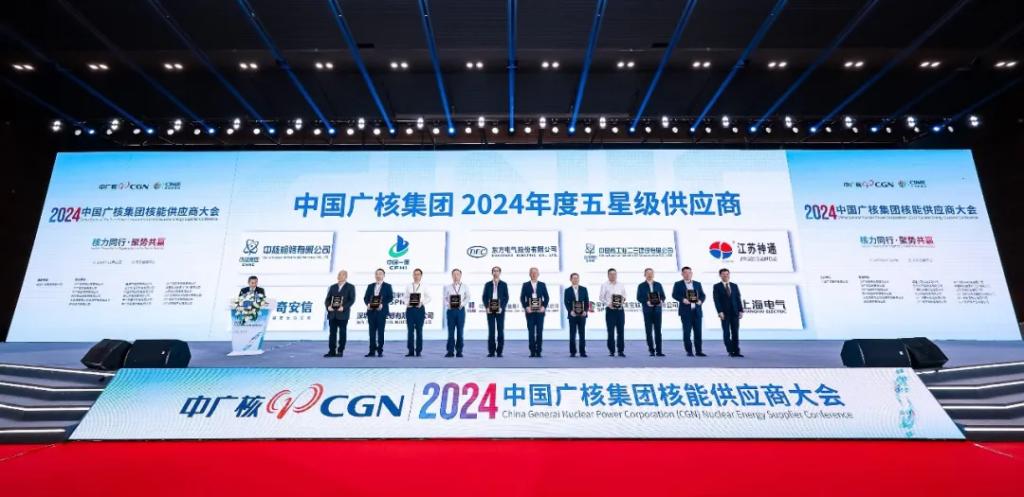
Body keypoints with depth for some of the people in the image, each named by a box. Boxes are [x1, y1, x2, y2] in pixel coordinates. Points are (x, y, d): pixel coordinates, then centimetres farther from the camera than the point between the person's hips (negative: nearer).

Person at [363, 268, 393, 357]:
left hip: (381, 311, -3)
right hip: (371, 311, 3)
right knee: (372, 331, 3)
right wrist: (368, 304, -9)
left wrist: (382, 304, -16)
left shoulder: (387, 286, 7)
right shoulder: (370, 286, 18)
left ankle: (380, 351, 2)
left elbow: (390, 297, -3)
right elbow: (365, 297, 12)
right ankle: (372, 351, 7)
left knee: (380, 331, -2)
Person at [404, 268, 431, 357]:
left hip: (420, 309, -2)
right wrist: (407, 303, -10)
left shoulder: (424, 286, 3)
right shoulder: (408, 286, 9)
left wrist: (421, 303, -12)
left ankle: (418, 351, 12)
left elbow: (428, 298, 2)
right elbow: (406, 297, 9)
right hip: (410, 309, 2)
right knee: (410, 330, 3)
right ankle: (411, 351, 10)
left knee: (419, 330, 4)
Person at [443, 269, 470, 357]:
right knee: (451, 331, 1)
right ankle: (450, 351, 7)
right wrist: (448, 305, -12)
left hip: (460, 310, 0)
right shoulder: (447, 287, 8)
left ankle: (459, 351, 10)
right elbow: (445, 298, 6)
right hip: (451, 310, 0)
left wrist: (462, 304, -12)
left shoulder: (465, 287, 7)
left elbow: (468, 297, 3)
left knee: (460, 331, 3)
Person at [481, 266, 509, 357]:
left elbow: (506, 297, 1)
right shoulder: (487, 284, 10)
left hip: (500, 310, -1)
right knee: (491, 331, 1)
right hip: (490, 310, 1)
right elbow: (484, 297, 7)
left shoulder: (504, 284, 6)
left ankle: (499, 351, 5)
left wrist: (501, 308, -11)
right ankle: (491, 351, 6)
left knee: (500, 330, -1)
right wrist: (486, 307, -6)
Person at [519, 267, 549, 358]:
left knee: (540, 331, 0)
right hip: (530, 311, -1)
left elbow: (546, 297, 8)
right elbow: (522, 298, 3)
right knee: (531, 331, -1)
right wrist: (526, 307, -9)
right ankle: (532, 351, 4)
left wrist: (544, 307, -6)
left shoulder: (542, 285, 9)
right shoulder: (525, 285, 6)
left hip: (540, 311, 1)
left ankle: (538, 351, 6)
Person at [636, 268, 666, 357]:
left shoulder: (658, 285, 12)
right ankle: (651, 350, 7)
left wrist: (661, 301, -12)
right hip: (647, 310, -2)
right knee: (649, 331, 0)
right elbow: (639, 298, -1)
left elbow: (663, 296, 10)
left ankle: (658, 351, 4)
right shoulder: (641, 286, 5)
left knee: (658, 331, 1)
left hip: (657, 310, 2)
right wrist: (646, 302, -18)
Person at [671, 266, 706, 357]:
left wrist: (701, 300, -9)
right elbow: (674, 295, -5)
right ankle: (689, 351, 3)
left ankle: (698, 351, 10)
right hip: (686, 311, -3)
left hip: (697, 311, 3)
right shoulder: (678, 284, 6)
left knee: (698, 332, 3)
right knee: (687, 332, -4)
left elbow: (703, 295, 12)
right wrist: (682, 299, -21)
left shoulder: (698, 284, 16)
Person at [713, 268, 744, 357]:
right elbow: (716, 300, -6)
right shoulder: (717, 286, 1)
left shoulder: (734, 286, 13)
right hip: (724, 313, -3)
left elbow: (738, 299, 10)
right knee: (726, 333, -3)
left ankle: (736, 351, 7)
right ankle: (730, 351, 2)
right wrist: (720, 312, -15)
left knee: (735, 333, 3)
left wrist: (741, 310, 0)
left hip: (735, 312, 3)